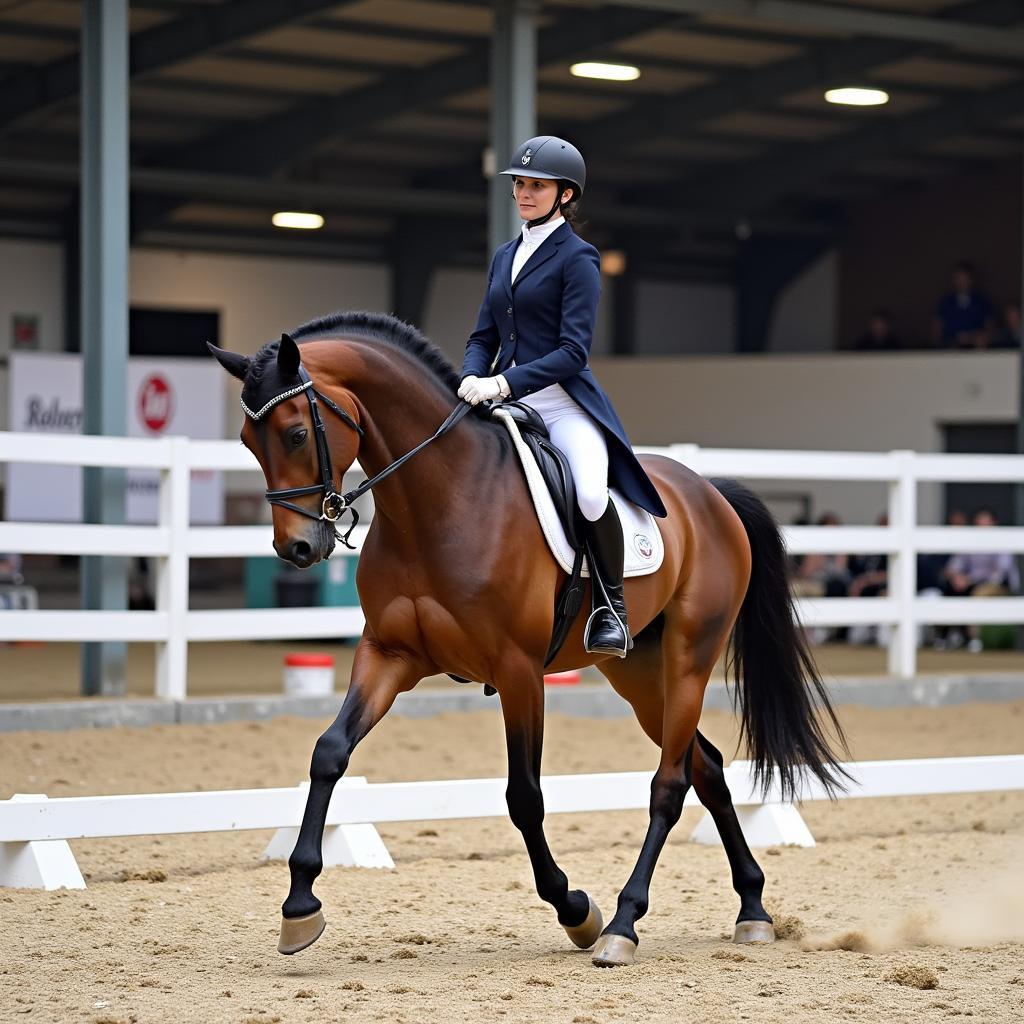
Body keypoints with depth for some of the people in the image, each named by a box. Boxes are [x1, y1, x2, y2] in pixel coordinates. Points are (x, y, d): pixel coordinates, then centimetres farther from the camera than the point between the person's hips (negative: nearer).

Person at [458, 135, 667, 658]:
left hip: (564, 402, -7)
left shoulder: (577, 257, -4)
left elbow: (574, 350, -12)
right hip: (505, 402, 7)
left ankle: (610, 606, -12)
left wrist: (504, 383, -22)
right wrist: (472, 379, -4)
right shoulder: (504, 256, 18)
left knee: (591, 494, -32)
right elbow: (484, 336, 18)